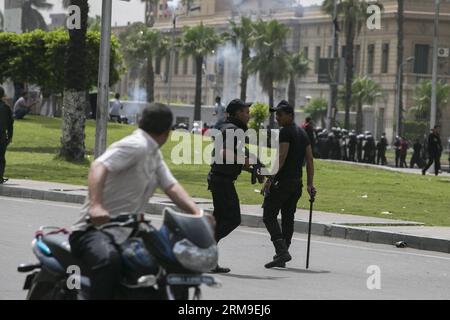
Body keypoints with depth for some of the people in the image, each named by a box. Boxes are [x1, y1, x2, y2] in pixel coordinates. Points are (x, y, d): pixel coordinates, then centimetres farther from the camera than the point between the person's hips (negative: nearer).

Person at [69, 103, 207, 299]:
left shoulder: (154, 154, 17)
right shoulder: (137, 145, -14)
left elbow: (171, 186, 11)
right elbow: (99, 167, -27)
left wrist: (197, 213, -7)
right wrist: (95, 205, -43)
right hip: (95, 227, -10)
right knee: (109, 260, -40)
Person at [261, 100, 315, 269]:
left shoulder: (285, 132, -10)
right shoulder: (302, 133, 17)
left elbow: (282, 156, -19)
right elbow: (310, 160, 15)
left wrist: (270, 179, -21)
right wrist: (310, 184, 14)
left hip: (282, 181, -9)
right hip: (297, 182, 9)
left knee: (269, 216, -6)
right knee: (288, 219, 13)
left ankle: (282, 251, -19)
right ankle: (282, 256, 15)